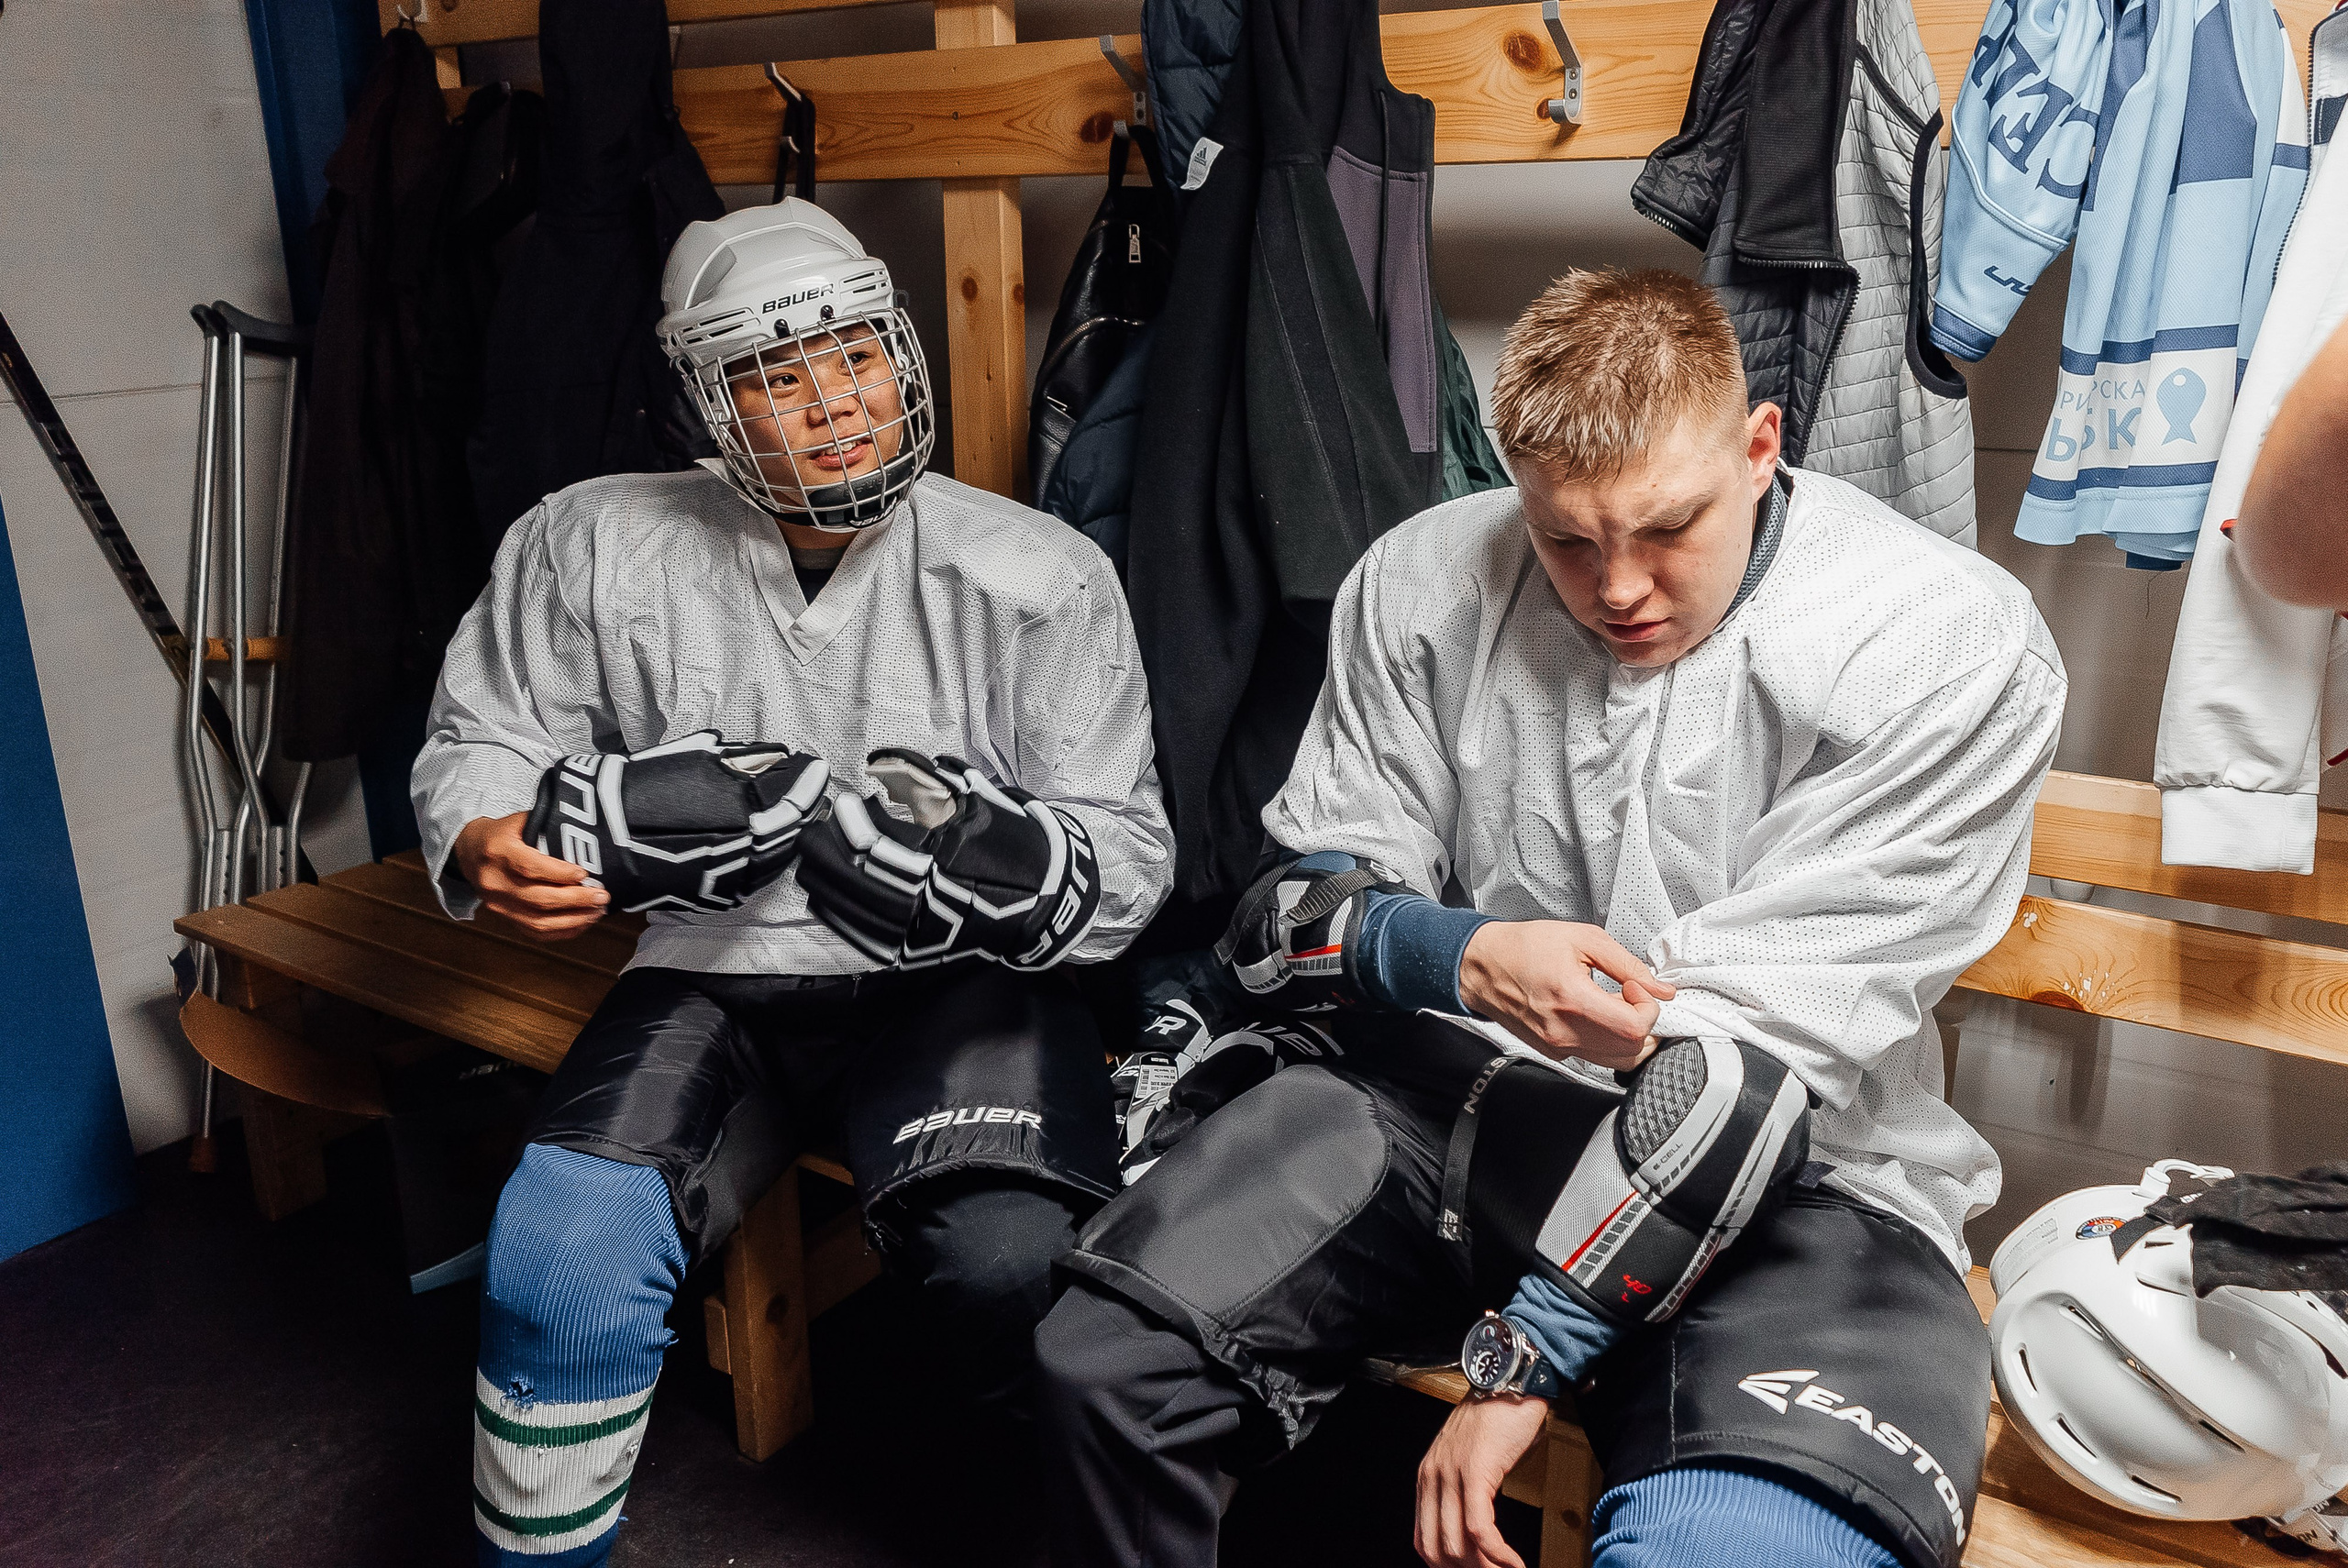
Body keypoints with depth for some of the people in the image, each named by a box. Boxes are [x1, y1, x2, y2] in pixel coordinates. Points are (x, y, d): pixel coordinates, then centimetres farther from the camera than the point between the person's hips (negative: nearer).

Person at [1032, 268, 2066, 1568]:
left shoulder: (1950, 647, -12)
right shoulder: (1425, 582, 0)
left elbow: (1753, 1053, -17)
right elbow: (1298, 910, 2)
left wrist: (1526, 1361, -18)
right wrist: (1460, 955, -22)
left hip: (1784, 1173, -2)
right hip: (1452, 1086, 3)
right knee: (1105, 1359, -16)